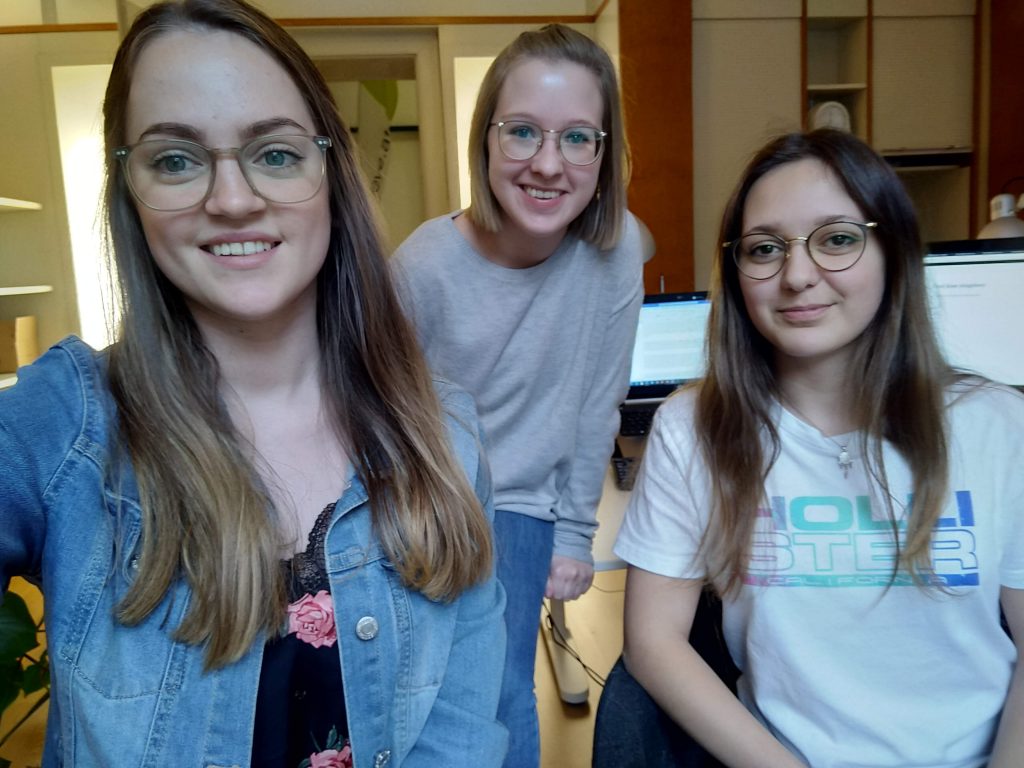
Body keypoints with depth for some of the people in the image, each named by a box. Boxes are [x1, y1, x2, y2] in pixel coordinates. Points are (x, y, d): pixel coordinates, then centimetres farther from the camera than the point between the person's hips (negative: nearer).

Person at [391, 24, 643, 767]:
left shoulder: (615, 247, -17)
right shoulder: (426, 264, -20)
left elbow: (597, 403, -6)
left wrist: (575, 534, -1)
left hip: (518, 508, 1)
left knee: (499, 701, -5)